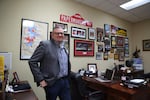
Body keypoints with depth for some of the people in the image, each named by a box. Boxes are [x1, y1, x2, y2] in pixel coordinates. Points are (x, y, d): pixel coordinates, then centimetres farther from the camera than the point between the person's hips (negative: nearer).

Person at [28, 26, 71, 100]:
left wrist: (67, 76, 11)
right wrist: (40, 79, -14)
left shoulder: (64, 47, 8)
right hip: (52, 83, -5)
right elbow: (32, 62, -12)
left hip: (65, 81, 6)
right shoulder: (45, 44, -11)